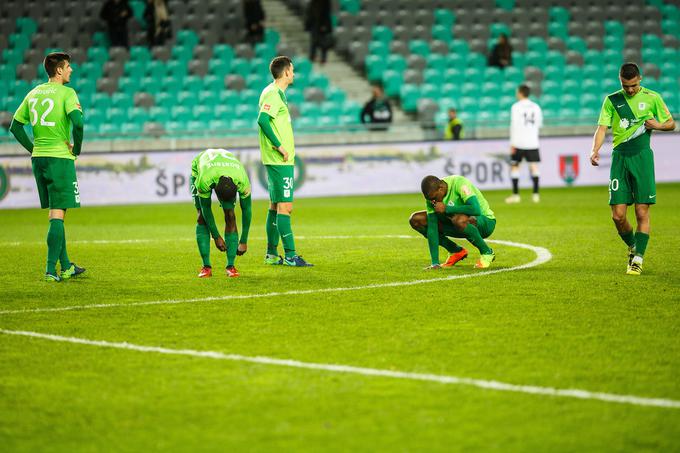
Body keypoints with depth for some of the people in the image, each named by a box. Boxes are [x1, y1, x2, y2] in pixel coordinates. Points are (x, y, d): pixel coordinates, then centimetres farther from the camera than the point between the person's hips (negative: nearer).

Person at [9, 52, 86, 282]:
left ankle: (65, 265, 22)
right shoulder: (66, 93, -9)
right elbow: (77, 122, -22)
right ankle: (51, 269, -10)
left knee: (54, 213, 15)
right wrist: (77, 149, -8)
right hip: (60, 158, -7)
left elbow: (15, 126, 13)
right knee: (58, 214, -5)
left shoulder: (34, 93, 12)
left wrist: (33, 149, 15)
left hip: (38, 158, 7)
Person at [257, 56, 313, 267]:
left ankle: (271, 254, 18)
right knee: (285, 206, -10)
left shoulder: (277, 93, 17)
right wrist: (279, 145, -21)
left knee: (276, 206, 13)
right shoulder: (274, 94, -13)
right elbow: (262, 120, -25)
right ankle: (290, 255, -10)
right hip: (280, 161, -10)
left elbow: (266, 120, 22)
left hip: (278, 160, 10)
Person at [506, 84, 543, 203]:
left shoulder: (516, 107, -6)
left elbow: (514, 126, -11)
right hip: (532, 142, 4)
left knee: (514, 166, 6)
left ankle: (516, 195, 2)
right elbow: (539, 124, 14)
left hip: (519, 143, -4)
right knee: (534, 166, 2)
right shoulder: (536, 107, 8)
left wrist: (512, 143, -10)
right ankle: (536, 194, -4)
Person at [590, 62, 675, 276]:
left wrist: (658, 125, -10)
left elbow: (671, 123, 13)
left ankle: (638, 260, 1)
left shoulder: (652, 98, 5)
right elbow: (602, 128, 2)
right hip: (619, 157, 2)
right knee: (618, 214, -3)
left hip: (642, 156, -2)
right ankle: (632, 247, 24)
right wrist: (595, 150, -16)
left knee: (642, 212, -7)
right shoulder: (612, 100, 8)